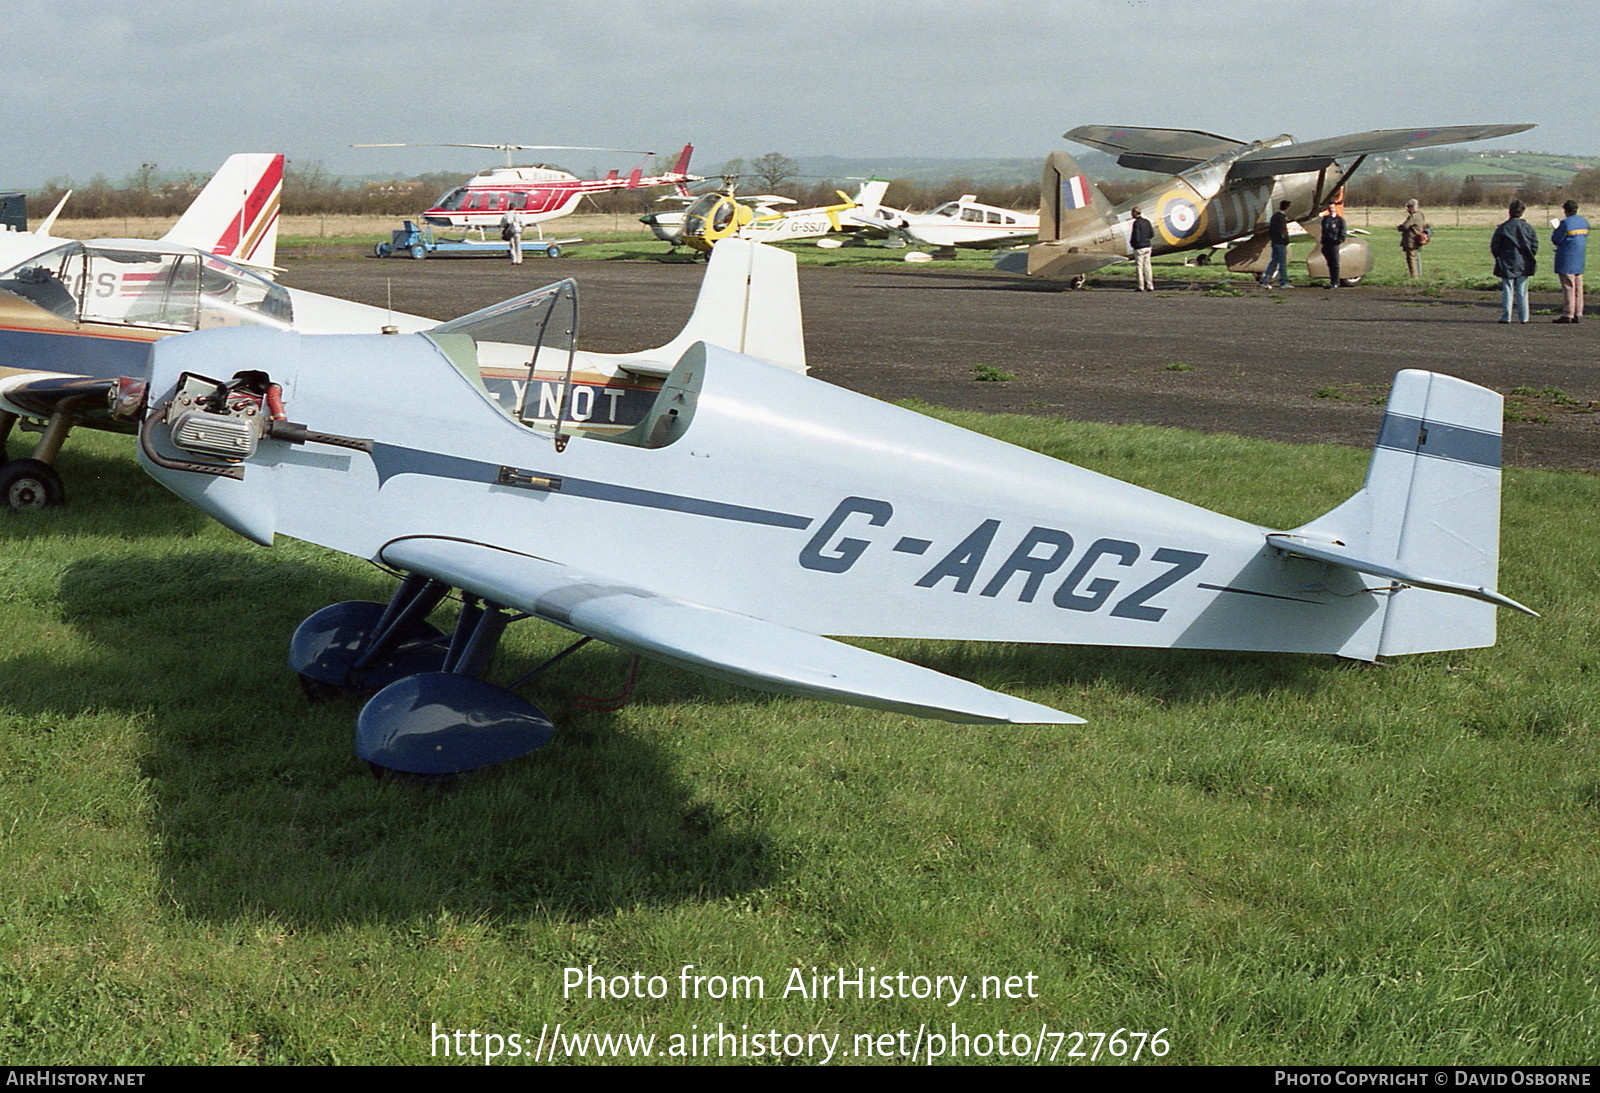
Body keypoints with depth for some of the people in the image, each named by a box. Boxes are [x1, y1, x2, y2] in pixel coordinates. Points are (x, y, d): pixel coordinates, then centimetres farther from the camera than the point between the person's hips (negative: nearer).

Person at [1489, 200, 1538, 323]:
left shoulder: (1503, 228, -9)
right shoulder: (1528, 227, 0)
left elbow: (1494, 246, -6)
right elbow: (1535, 245, 2)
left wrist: (1499, 257, 11)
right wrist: (1529, 257, 16)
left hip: (1507, 264, -3)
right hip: (1523, 265, 3)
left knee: (1507, 291, 2)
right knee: (1522, 292, 7)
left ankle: (1506, 317, 1)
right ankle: (1523, 317, 8)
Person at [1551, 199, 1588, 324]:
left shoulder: (1565, 223, -15)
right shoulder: (1584, 222, 9)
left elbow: (1556, 240, -10)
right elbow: (1585, 239, 18)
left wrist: (1555, 231, 9)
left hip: (1566, 260, -7)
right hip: (1579, 260, 7)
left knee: (1568, 287, -6)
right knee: (1578, 288, 8)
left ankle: (1568, 315, -5)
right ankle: (1577, 314, 9)